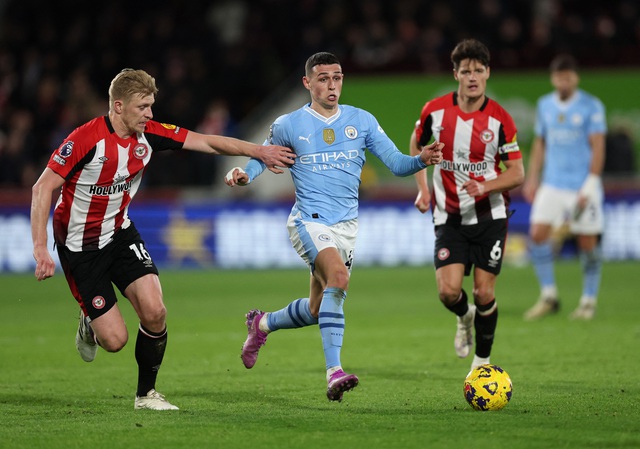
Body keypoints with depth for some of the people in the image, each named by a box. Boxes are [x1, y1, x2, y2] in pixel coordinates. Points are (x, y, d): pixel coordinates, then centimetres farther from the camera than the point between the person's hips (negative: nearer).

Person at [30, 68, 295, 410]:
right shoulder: (86, 139, -25)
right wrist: (40, 249, -29)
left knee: (154, 311, -15)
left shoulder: (148, 134, -7)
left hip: (120, 233, 5)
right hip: (80, 247, -5)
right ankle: (90, 326, 28)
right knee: (115, 339, -10)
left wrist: (258, 151, -5)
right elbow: (43, 188, -23)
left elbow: (206, 142, 1)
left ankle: (146, 394, 6)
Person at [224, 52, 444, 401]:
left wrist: (421, 160, -18)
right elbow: (262, 156, 12)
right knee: (338, 276, -32)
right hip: (308, 221, -5)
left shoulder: (361, 121, 6)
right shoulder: (288, 125, 1)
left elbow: (396, 163, 4)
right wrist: (242, 174, -10)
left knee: (317, 311, 10)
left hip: (346, 225, 5)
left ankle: (262, 324, 42)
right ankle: (334, 373, -33)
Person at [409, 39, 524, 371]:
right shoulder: (435, 111, -5)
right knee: (448, 291, -13)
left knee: (484, 294, -2)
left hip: (490, 216, -1)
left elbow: (517, 173, -5)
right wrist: (422, 189, 6)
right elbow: (416, 144, 16)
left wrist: (485, 186, -23)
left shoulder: (500, 119, -9)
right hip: (449, 217, 1)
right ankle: (465, 318, 24)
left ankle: (482, 361, 18)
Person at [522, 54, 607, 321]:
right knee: (538, 235, -9)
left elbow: (598, 147, -8)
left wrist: (591, 184, -15)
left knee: (587, 243, 0)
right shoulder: (544, 105, 9)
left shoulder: (592, 106, -5)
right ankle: (548, 297, 1)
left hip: (583, 186, -4)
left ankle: (588, 301, 14)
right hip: (552, 185, 4)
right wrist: (532, 179, 12)